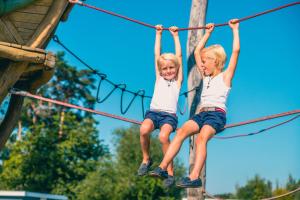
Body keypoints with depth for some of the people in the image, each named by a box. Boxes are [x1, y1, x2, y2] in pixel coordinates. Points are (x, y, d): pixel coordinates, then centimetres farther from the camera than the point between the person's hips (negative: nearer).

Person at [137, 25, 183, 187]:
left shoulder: (177, 81, 17)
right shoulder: (159, 79, 22)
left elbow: (179, 56, 17)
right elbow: (157, 55, 23)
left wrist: (175, 35, 21)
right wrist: (158, 34, 26)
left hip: (169, 115, -2)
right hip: (153, 112, 2)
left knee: (163, 136, -33)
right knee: (144, 130, -31)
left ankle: (169, 171, -21)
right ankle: (146, 159, -5)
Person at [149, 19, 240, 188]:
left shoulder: (225, 76, 9)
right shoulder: (206, 76, 27)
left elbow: (236, 51, 0)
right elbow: (197, 52, 34)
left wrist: (235, 29, 7)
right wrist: (208, 33, 36)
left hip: (217, 114, -5)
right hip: (202, 113, 6)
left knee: (201, 137, -31)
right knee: (182, 131, -21)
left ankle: (195, 177, -42)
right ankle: (163, 167, -29)